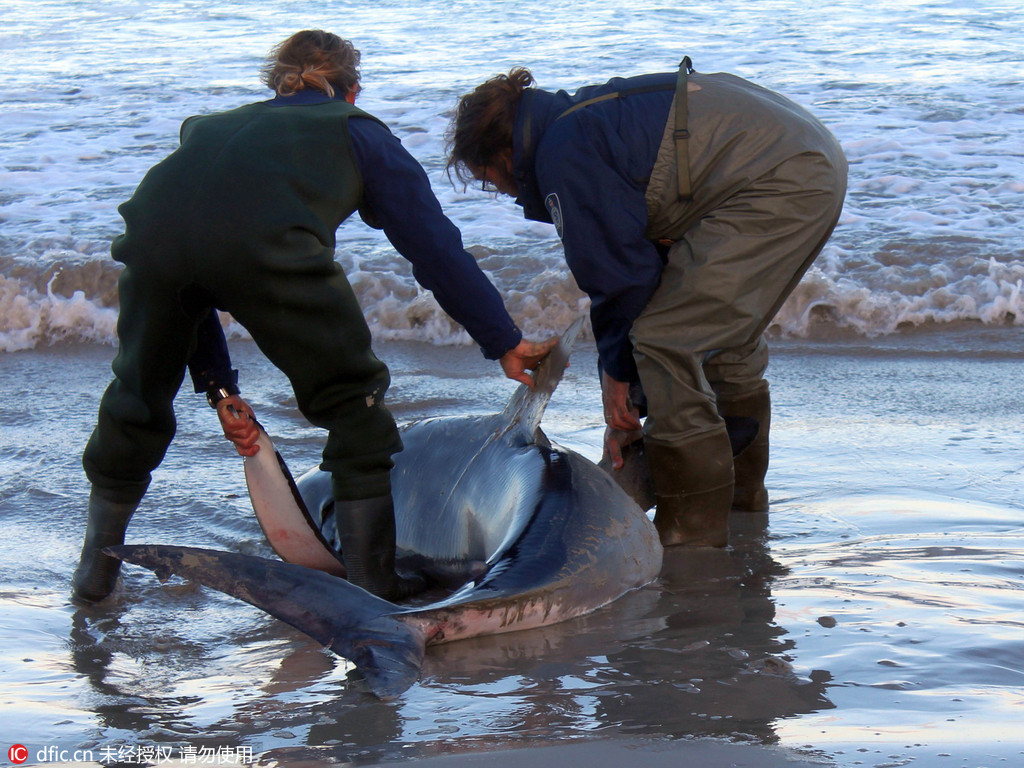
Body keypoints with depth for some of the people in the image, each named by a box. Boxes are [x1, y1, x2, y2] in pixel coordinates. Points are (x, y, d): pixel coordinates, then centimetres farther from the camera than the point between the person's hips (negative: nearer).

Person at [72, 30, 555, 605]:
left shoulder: (210, 127, 41)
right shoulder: (356, 132, 31)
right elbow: (436, 245, 26)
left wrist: (217, 384, 38)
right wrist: (505, 342, 32)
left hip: (151, 231, 4)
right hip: (268, 245, -4)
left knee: (139, 395, 26)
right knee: (353, 403, 15)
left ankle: (95, 570, 39)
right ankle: (374, 585, 17)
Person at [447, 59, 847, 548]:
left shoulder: (563, 156, -9)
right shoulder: (586, 123, 21)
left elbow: (622, 271, -10)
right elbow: (636, 256, 23)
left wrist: (618, 376, 4)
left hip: (777, 184, -11)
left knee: (662, 337, -9)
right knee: (726, 330, 26)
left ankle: (692, 520, -4)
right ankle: (742, 485, 40)